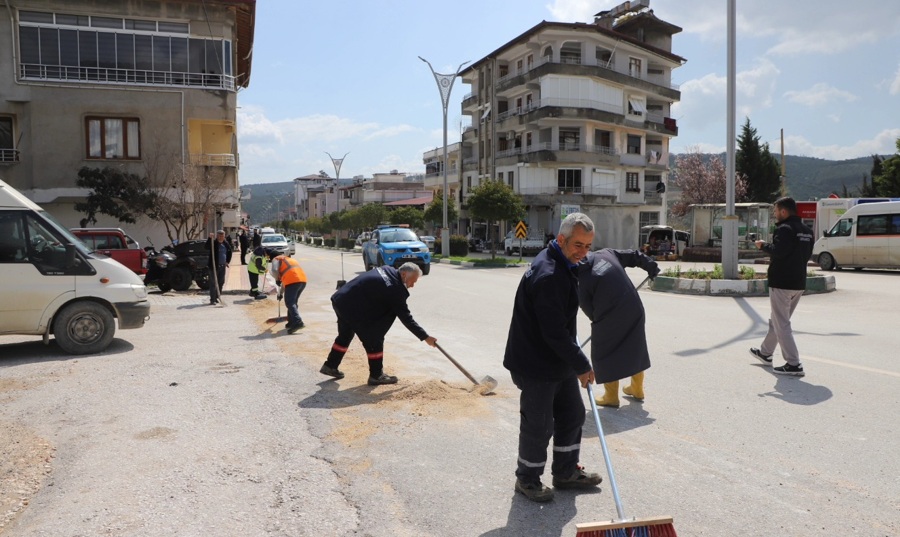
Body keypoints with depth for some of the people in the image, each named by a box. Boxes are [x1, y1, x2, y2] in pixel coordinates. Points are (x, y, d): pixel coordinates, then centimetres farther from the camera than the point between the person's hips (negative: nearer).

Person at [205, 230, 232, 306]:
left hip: (222, 266, 6)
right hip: (214, 266, -6)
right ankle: (212, 300, -5)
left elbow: (229, 253, 21)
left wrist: (227, 261, 11)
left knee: (221, 282, 12)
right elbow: (206, 247, -27)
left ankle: (217, 297, 24)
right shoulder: (213, 243, -9)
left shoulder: (226, 243, 8)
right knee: (213, 283, -6)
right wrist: (210, 239, -36)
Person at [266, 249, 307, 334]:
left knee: (289, 303, -8)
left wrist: (277, 280, 10)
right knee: (293, 302, 20)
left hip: (293, 281, -8)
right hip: (303, 280, 8)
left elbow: (274, 270, -10)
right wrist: (281, 293, 42)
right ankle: (292, 322, 20)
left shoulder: (276, 259, 13)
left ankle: (298, 322, -23)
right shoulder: (288, 259, 37)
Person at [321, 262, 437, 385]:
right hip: (353, 307, -10)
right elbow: (405, 317, -15)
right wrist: (425, 337, -10)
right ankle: (376, 375, 11)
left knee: (345, 335, 27)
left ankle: (330, 366, 40)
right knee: (374, 340, 0)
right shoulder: (394, 288, -19)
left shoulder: (387, 270, 6)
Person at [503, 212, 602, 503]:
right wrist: (582, 365, -17)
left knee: (572, 414, 18)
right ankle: (527, 479, 25)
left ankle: (566, 472, 35)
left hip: (560, 359, 10)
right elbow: (554, 333, -27)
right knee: (538, 424, 4)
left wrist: (576, 362, 25)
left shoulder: (562, 264, 7)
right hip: (537, 364, -10)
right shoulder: (548, 275, -28)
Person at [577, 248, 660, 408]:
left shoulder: (581, 282, -11)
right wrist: (652, 267, 21)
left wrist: (599, 321, 16)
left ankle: (611, 397, 19)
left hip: (609, 318, -6)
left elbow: (589, 310, -2)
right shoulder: (606, 253, 0)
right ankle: (637, 389, 37)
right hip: (635, 309, 6)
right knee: (635, 349, 22)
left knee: (605, 355, 12)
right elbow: (635, 256, 7)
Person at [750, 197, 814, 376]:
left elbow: (778, 251, -27)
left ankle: (793, 364, -7)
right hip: (799, 283, 10)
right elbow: (807, 255, 17)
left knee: (782, 324, -5)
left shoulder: (785, 229, -16)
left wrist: (763, 245, -9)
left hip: (781, 283, -10)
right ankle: (765, 352, 36)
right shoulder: (806, 231, 13)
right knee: (777, 320, 22)